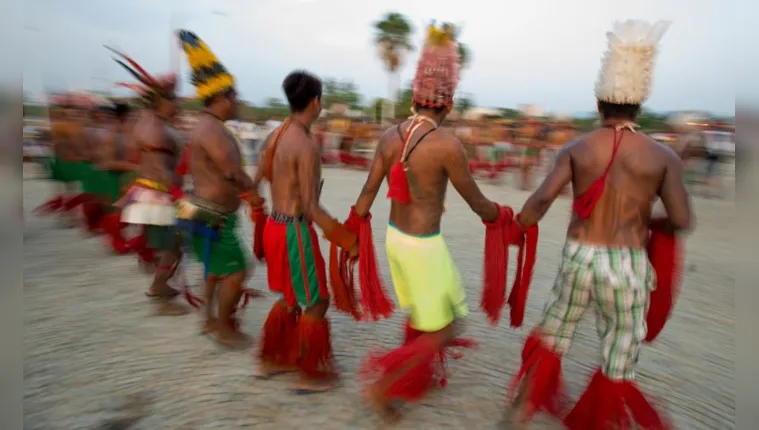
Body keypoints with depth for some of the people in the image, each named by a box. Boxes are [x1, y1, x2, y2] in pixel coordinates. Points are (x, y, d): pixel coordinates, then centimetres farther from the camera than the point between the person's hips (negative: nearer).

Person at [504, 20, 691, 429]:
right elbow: (681, 221, -6)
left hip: (578, 257, 2)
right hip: (628, 265, -1)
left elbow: (541, 198, -15)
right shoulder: (663, 156, -4)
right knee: (618, 364, 16)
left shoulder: (575, 149, -4)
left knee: (552, 334, 23)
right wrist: (650, 223, 15)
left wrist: (519, 223, 2)